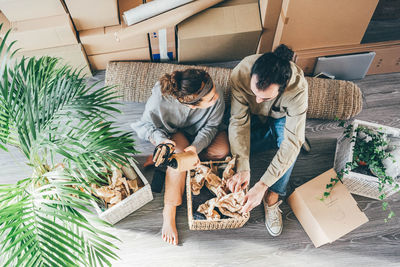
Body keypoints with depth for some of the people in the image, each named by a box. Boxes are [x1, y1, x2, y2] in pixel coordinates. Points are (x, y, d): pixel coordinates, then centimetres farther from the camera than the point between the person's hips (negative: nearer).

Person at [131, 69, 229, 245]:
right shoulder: (159, 99, -38)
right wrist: (160, 139, -36)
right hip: (169, 133, -3)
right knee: (180, 152, -35)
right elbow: (147, 124, -16)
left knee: (222, 149, -24)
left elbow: (210, 127, -16)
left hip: (198, 134, 3)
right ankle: (169, 212, -23)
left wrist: (196, 146, -34)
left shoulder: (217, 97, -34)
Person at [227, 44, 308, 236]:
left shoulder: (298, 88, -39)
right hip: (253, 119, 2)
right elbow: (239, 121, -31)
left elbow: (292, 142, -40)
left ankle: (272, 196, -18)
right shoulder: (241, 73, -35)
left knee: (287, 135, -35)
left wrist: (262, 185, -42)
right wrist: (242, 168, -39)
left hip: (280, 120, -2)